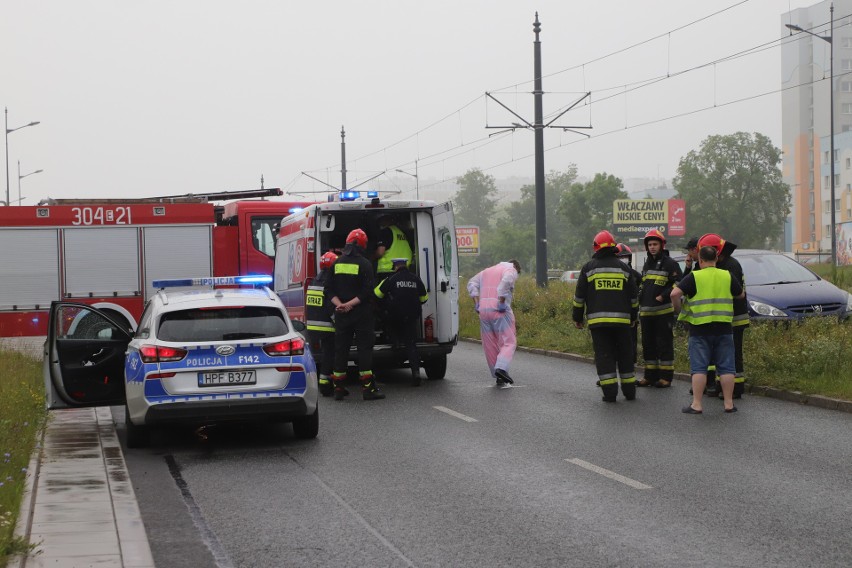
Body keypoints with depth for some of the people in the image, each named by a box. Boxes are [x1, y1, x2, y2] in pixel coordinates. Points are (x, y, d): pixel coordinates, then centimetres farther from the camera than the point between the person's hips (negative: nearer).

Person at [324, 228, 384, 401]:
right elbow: (368, 291, -16)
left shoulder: (337, 263, 7)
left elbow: (329, 290, 3)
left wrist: (339, 304, -7)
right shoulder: (364, 264, -8)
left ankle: (338, 388, 10)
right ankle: (368, 388, -4)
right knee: (364, 348, -1)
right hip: (361, 314, -4)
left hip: (341, 315, 4)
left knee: (340, 349, 8)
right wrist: (350, 304, -15)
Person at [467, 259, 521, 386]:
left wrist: (476, 302, 8)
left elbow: (472, 283, 16)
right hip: (500, 311, -6)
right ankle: (501, 368, -26)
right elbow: (506, 281, -19)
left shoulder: (487, 271, 25)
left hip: (483, 310, 6)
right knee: (509, 342, -4)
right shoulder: (511, 270, 3)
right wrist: (502, 302, -19)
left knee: (490, 345, 10)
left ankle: (499, 378, 11)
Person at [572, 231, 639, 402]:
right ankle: (629, 390, 15)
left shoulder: (589, 268, 2)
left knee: (603, 354, -2)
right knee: (624, 354, 12)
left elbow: (579, 296, 3)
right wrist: (633, 316, 25)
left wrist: (577, 317, 13)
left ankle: (610, 391, -9)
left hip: (598, 320, -2)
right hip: (621, 319, 2)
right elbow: (634, 296, 14)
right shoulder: (622, 267, 9)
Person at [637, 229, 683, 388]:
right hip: (646, 312, 8)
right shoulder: (647, 264, 20)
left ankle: (666, 376, 0)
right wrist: (641, 306, 20)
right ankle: (650, 375, 16)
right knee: (648, 345, 10)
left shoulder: (670, 263, -4)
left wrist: (663, 296, -17)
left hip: (664, 311, -8)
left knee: (665, 344, -4)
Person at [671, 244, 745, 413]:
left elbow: (675, 294, -13)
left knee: (699, 368, 0)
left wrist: (677, 309, 5)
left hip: (700, 328, -2)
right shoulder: (727, 276, 7)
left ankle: (696, 404, -3)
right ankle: (729, 403, 8)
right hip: (723, 328, 2)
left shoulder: (694, 277, -4)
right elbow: (741, 295, 20)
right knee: (726, 367, 8)